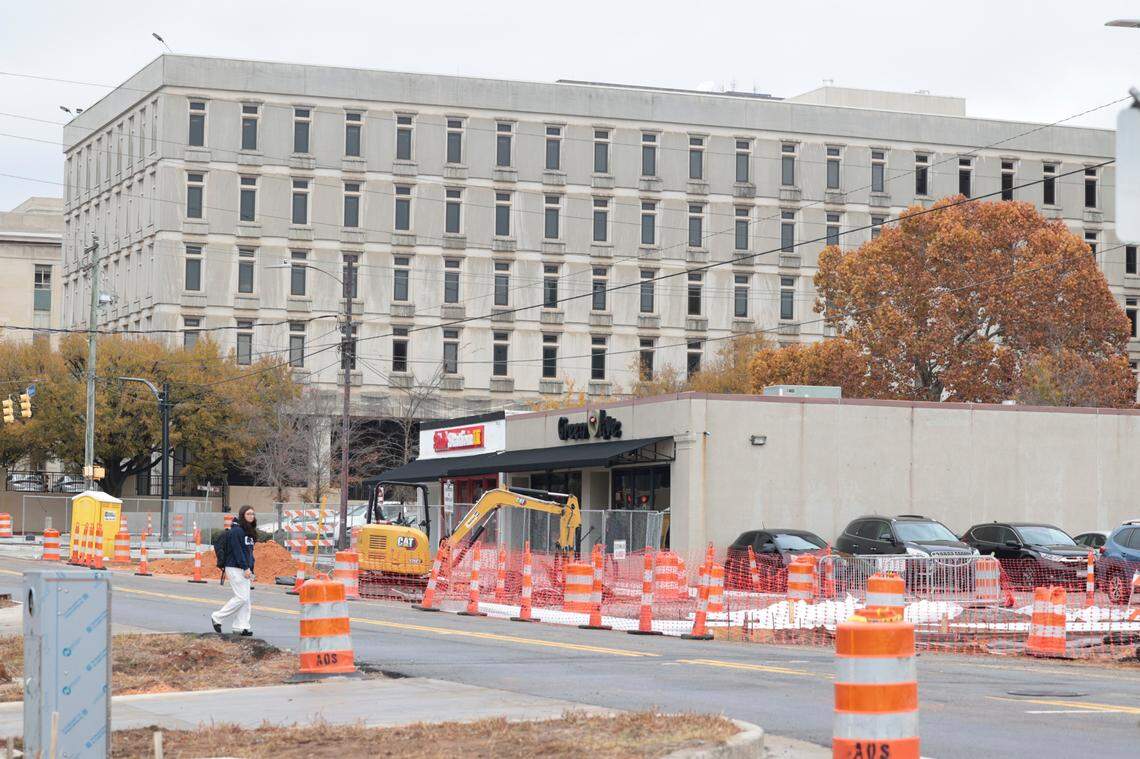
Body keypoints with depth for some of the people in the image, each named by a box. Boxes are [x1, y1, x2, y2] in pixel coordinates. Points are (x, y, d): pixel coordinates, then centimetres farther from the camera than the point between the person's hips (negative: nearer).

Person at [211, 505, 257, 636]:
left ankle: (241, 626, 8)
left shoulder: (249, 531, 15)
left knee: (245, 600, 5)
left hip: (244, 569, 9)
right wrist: (246, 568, -20)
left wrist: (251, 571, 13)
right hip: (235, 568, -9)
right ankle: (217, 617, 2)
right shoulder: (236, 530, -12)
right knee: (242, 597, -10)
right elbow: (237, 551, -18)